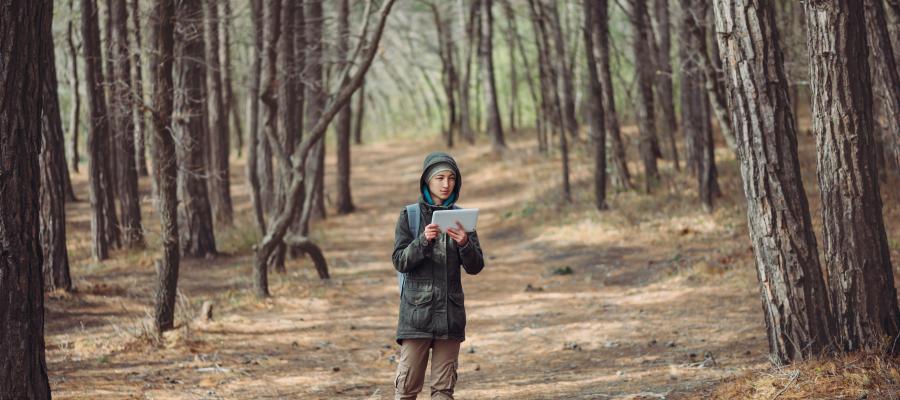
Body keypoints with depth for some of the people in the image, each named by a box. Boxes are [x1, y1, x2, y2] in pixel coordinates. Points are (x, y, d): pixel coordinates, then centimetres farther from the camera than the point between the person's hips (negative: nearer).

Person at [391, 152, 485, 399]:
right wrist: (423, 241, -20)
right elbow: (400, 261, -4)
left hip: (450, 311, 2)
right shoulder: (410, 215, 2)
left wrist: (464, 244, -17)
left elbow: (475, 267, 3)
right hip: (417, 311, -2)